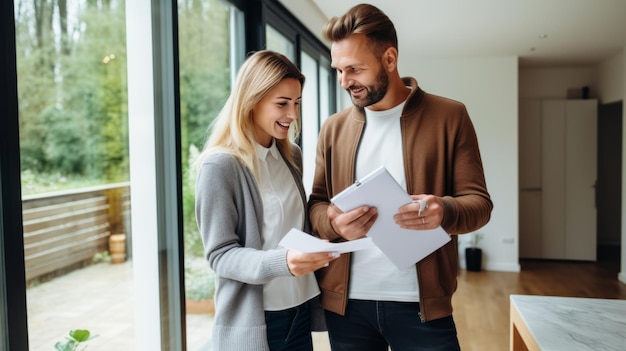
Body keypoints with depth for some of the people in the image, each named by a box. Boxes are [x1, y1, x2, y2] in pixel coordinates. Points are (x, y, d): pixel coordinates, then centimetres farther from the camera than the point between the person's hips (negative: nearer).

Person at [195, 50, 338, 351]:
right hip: (252, 319, -6)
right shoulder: (220, 165, -15)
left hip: (300, 308, 6)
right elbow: (220, 255, -15)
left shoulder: (291, 155, 5)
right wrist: (281, 262, -29)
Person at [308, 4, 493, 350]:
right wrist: (333, 223, -15)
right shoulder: (333, 128, 6)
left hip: (421, 302, -2)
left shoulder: (449, 116, -3)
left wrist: (444, 211, -25)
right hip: (346, 301, 3)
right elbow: (316, 202, 8)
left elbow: (479, 201, -3)